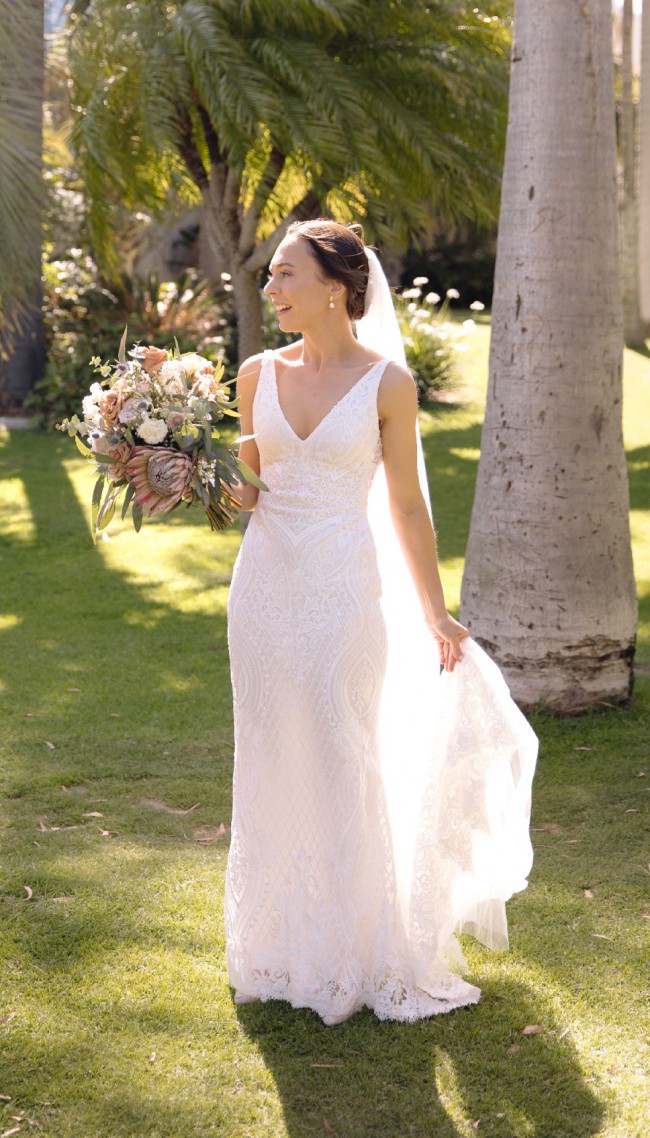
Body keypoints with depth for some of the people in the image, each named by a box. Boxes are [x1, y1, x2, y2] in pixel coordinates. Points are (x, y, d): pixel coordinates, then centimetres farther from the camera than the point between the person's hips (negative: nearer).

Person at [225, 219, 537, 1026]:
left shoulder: (386, 382, -6)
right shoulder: (258, 375, 5)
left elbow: (406, 506, 0)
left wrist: (434, 613, 3)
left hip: (345, 589, -4)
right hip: (264, 585, 4)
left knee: (343, 767, 2)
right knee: (272, 765, 10)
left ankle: (357, 953, 19)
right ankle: (283, 946, 25)